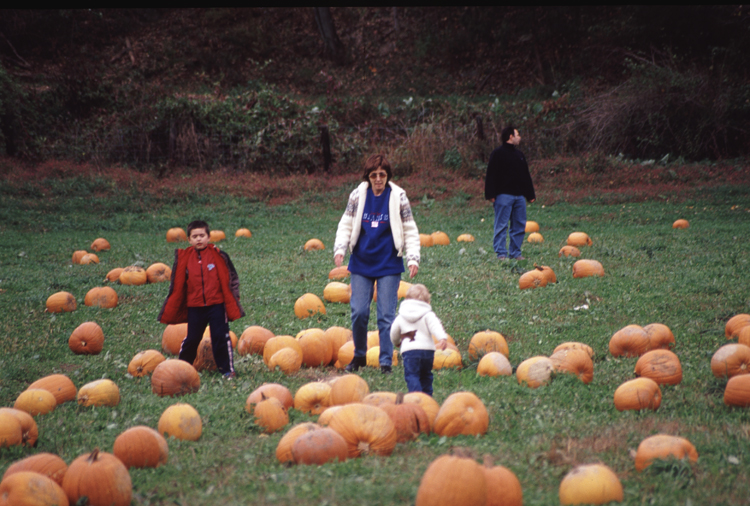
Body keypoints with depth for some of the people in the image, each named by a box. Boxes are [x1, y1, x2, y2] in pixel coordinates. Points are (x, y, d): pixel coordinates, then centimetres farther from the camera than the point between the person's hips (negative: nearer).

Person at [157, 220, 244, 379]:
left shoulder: (218, 255, -3)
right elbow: (177, 284, 8)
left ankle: (227, 369, 8)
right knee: (192, 338, 8)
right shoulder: (184, 257, 2)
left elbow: (230, 278, 3)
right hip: (194, 306, 2)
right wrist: (169, 311, 7)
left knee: (221, 337, -1)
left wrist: (233, 299, -1)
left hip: (216, 305, -2)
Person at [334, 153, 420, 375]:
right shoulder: (357, 195, 2)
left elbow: (410, 230, 3)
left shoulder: (398, 197, -2)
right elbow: (346, 225, 8)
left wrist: (413, 258, -7)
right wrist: (340, 248, -8)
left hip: (388, 265, -2)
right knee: (359, 312, -1)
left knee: (386, 315, -3)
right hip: (361, 264, 2)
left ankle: (386, 362, 6)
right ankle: (359, 355, 20)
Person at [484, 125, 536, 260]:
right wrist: (491, 194, -14)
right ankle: (501, 253, -4)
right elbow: (491, 175, -7)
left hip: (519, 195, 7)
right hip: (504, 195, -7)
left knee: (519, 225, 6)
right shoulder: (498, 153, -3)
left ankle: (516, 252, 13)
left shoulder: (519, 155, 20)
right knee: (501, 225, -6)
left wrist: (530, 194, 20)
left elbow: (526, 175, 25)